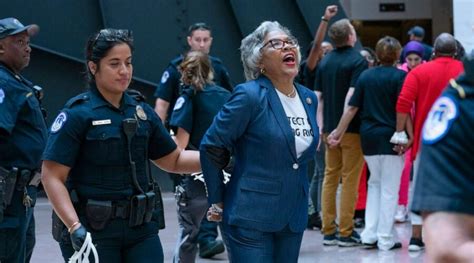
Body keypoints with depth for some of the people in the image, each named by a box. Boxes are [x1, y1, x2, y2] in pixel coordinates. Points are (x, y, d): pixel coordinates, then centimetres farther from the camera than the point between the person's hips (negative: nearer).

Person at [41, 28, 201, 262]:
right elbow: (52, 177, -13)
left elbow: (173, 160, 19)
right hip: (92, 231, -4)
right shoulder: (77, 114, -8)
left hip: (141, 228, 5)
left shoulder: (140, 110, 9)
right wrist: (74, 226, -23)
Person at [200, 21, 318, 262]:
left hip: (294, 217, 7)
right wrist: (217, 203, -2)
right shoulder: (250, 96, -12)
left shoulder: (309, 98, 9)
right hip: (251, 217, -7)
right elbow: (212, 147, -8)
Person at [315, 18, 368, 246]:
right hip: (351, 129, -6)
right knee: (350, 179, -1)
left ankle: (328, 231, 11)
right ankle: (346, 233, -1)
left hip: (330, 128, 6)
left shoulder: (325, 62, 10)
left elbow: (318, 97, 9)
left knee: (330, 177, 11)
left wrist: (321, 127, 10)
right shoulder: (358, 61, -10)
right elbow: (352, 96, -18)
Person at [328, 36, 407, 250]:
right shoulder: (399, 76, -8)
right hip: (390, 137, -5)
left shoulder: (365, 76, 5)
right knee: (389, 188, 2)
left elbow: (352, 107, 4)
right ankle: (385, 239, 4)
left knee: (374, 183, 19)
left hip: (368, 136, 5)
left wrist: (338, 132, 8)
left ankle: (370, 234, 13)